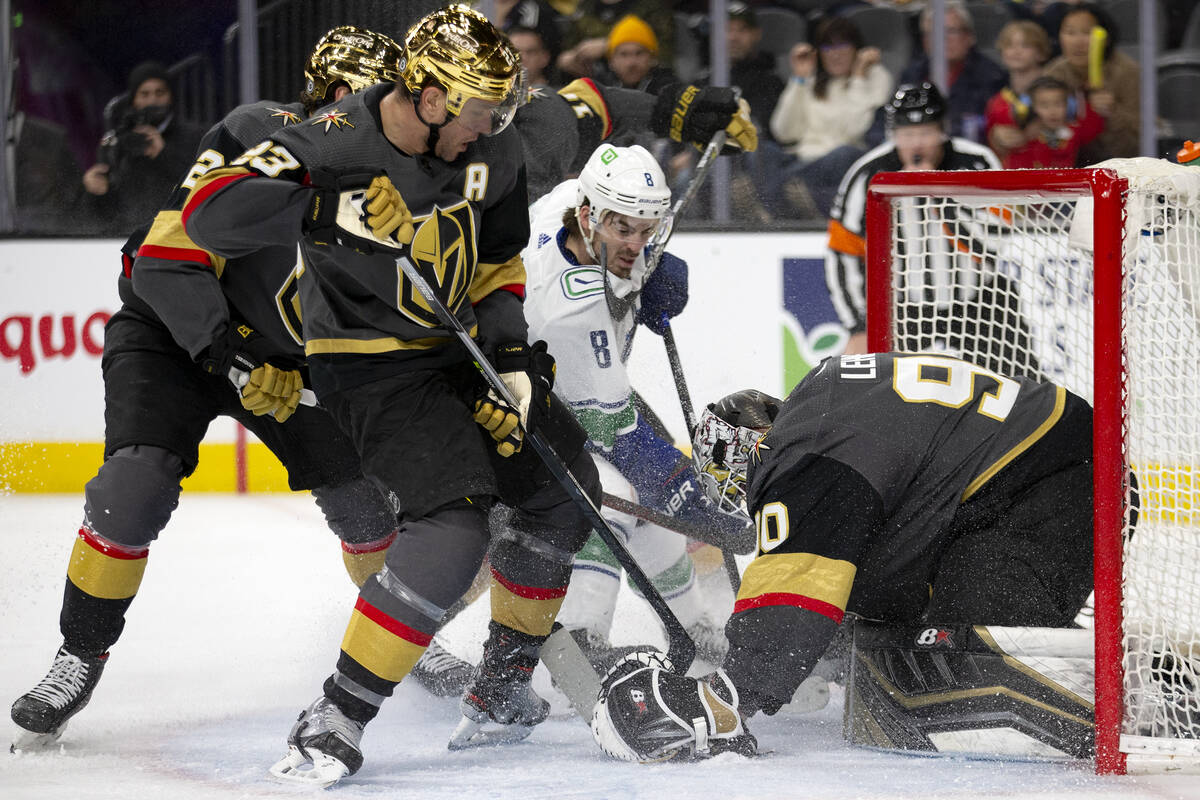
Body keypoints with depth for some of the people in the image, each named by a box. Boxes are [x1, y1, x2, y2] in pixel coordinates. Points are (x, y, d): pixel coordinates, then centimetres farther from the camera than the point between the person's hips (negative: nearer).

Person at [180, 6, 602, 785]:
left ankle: (503, 688, 27)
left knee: (564, 489, 10)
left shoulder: (491, 149, -5)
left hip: (459, 347, 8)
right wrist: (334, 206, -40)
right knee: (453, 527, -25)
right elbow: (211, 212, -33)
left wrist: (512, 361, -2)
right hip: (370, 362, -8)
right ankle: (335, 721, -21)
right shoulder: (331, 146, -24)